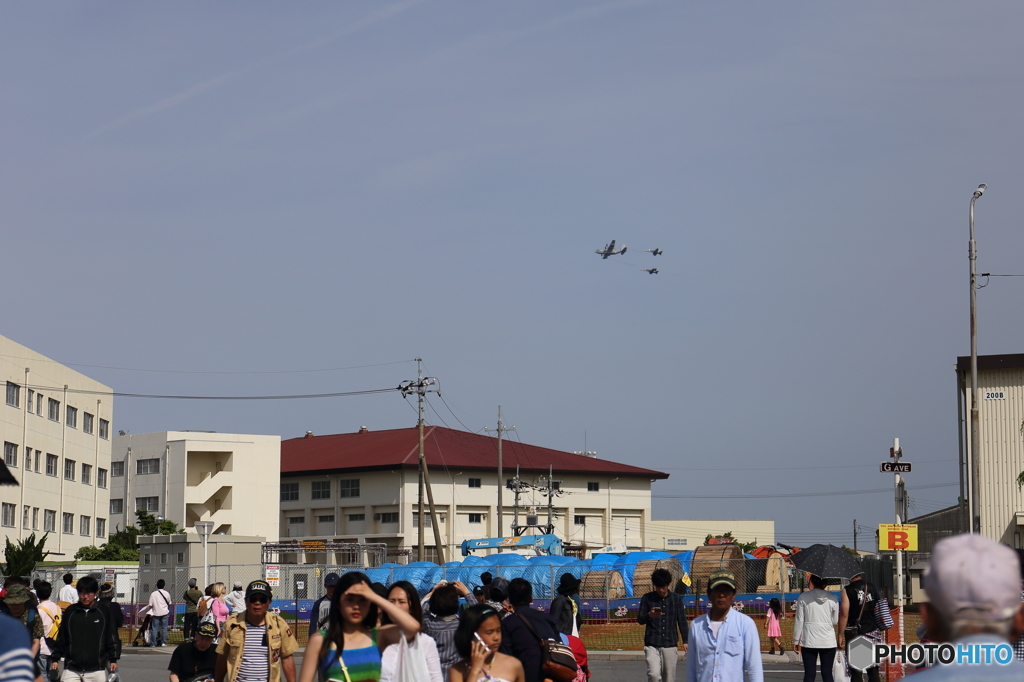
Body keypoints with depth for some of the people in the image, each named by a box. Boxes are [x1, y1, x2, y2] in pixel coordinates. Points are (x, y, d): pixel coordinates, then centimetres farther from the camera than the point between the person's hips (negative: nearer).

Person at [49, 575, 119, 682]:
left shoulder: (104, 612, 3)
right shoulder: (70, 612, 6)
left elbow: (111, 638, 9)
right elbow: (61, 638, 12)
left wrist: (113, 659, 6)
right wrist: (55, 659, 9)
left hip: (96, 670, -1)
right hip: (71, 669, 1)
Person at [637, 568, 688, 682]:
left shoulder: (676, 599, 6)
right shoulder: (647, 598, 3)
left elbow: (682, 621, 9)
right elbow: (640, 620, 3)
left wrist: (685, 641, 2)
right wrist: (649, 615, -19)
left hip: (670, 645, 1)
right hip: (652, 645, -1)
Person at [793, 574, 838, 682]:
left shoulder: (803, 598, -3)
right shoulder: (832, 599, 1)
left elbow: (799, 621, -1)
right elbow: (835, 621, 8)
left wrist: (796, 640, 7)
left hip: (809, 641, -1)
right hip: (828, 641, 1)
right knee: (827, 673, 4)